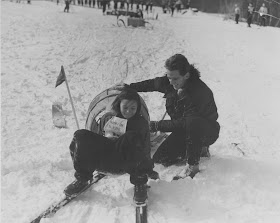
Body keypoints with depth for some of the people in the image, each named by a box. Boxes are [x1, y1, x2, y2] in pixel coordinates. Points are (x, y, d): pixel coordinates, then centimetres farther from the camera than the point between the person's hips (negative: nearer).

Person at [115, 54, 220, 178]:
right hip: (183, 129, 7)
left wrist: (157, 126, -27)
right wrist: (129, 87, 7)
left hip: (207, 132, -7)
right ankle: (197, 148, 17)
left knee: (192, 123, -42)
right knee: (160, 159, -4)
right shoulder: (169, 82, -12)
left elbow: (185, 122, -31)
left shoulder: (199, 92, -32)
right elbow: (153, 83, 10)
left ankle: (193, 165, -21)